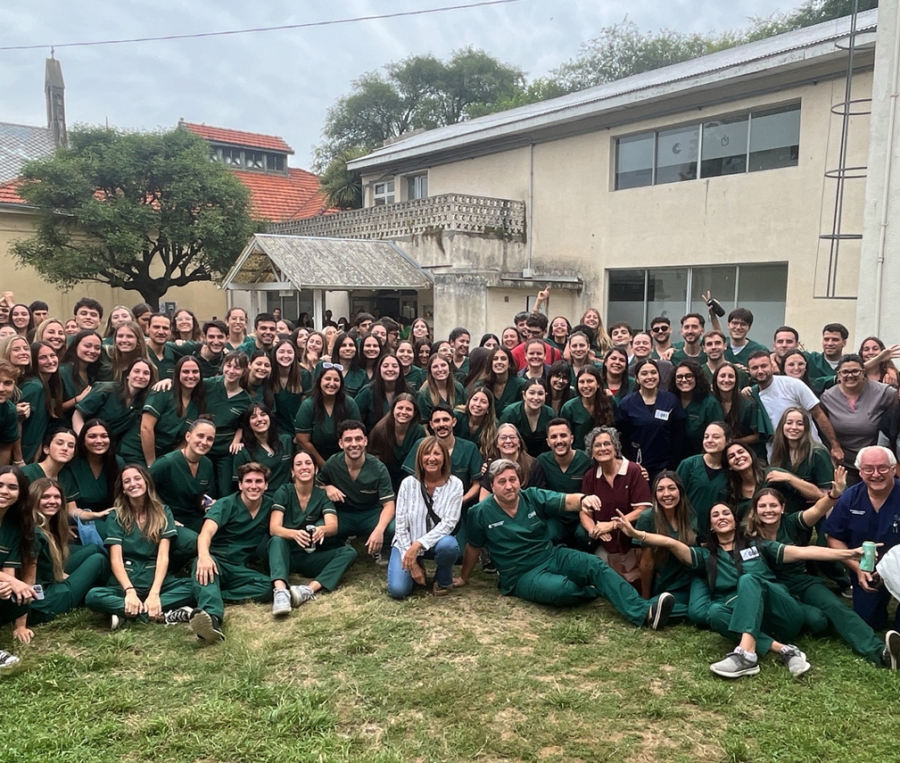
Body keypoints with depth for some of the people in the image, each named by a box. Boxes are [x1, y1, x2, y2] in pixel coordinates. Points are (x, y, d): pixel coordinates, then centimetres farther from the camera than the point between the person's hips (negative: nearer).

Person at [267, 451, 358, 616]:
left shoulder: (323, 495, -2)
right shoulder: (283, 492, -6)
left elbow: (333, 526, -17)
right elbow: (274, 528, -18)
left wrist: (322, 530, -43)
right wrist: (294, 534, -41)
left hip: (312, 558, 2)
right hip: (288, 555, -2)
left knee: (349, 552, -22)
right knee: (277, 540, -33)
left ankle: (309, 589, -43)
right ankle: (280, 591, -55)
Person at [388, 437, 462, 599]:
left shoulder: (454, 484, -12)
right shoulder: (408, 483, -10)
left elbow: (449, 523, -18)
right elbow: (401, 526, -9)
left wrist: (418, 544, -28)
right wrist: (411, 560, -16)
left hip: (436, 542, 0)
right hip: (407, 543, 1)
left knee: (448, 545, -36)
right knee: (397, 590, -20)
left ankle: (443, 580, -3)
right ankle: (416, 568, 15)